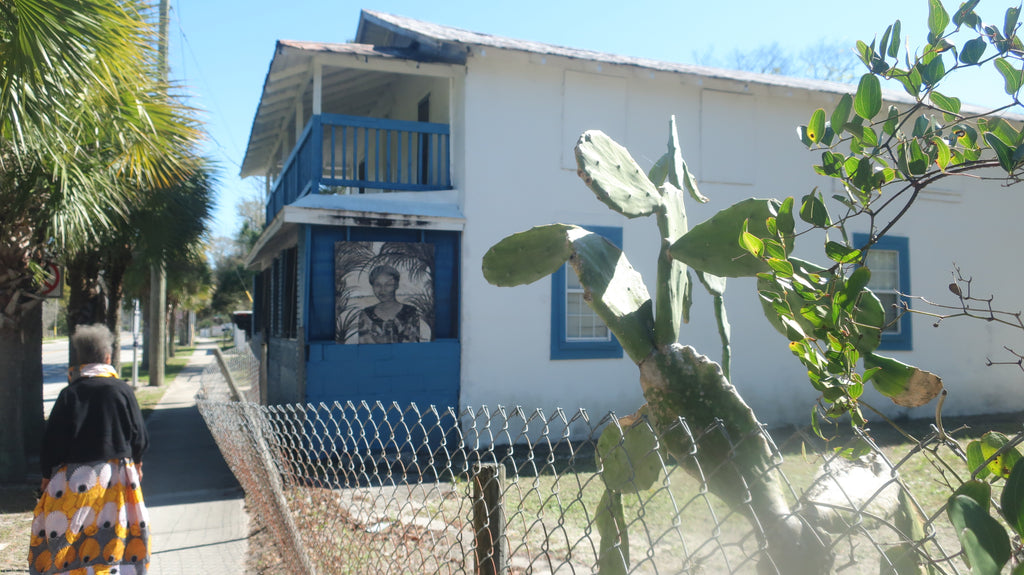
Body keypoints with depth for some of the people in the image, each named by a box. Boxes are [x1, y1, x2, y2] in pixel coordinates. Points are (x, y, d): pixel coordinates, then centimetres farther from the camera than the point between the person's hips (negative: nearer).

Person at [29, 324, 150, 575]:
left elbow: (53, 440, -4)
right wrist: (136, 462, 18)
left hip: (74, 479, -1)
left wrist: (47, 474, 10)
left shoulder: (69, 394, -8)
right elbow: (139, 436, 0)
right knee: (113, 536, 11)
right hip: (116, 476, 1)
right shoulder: (123, 391, -6)